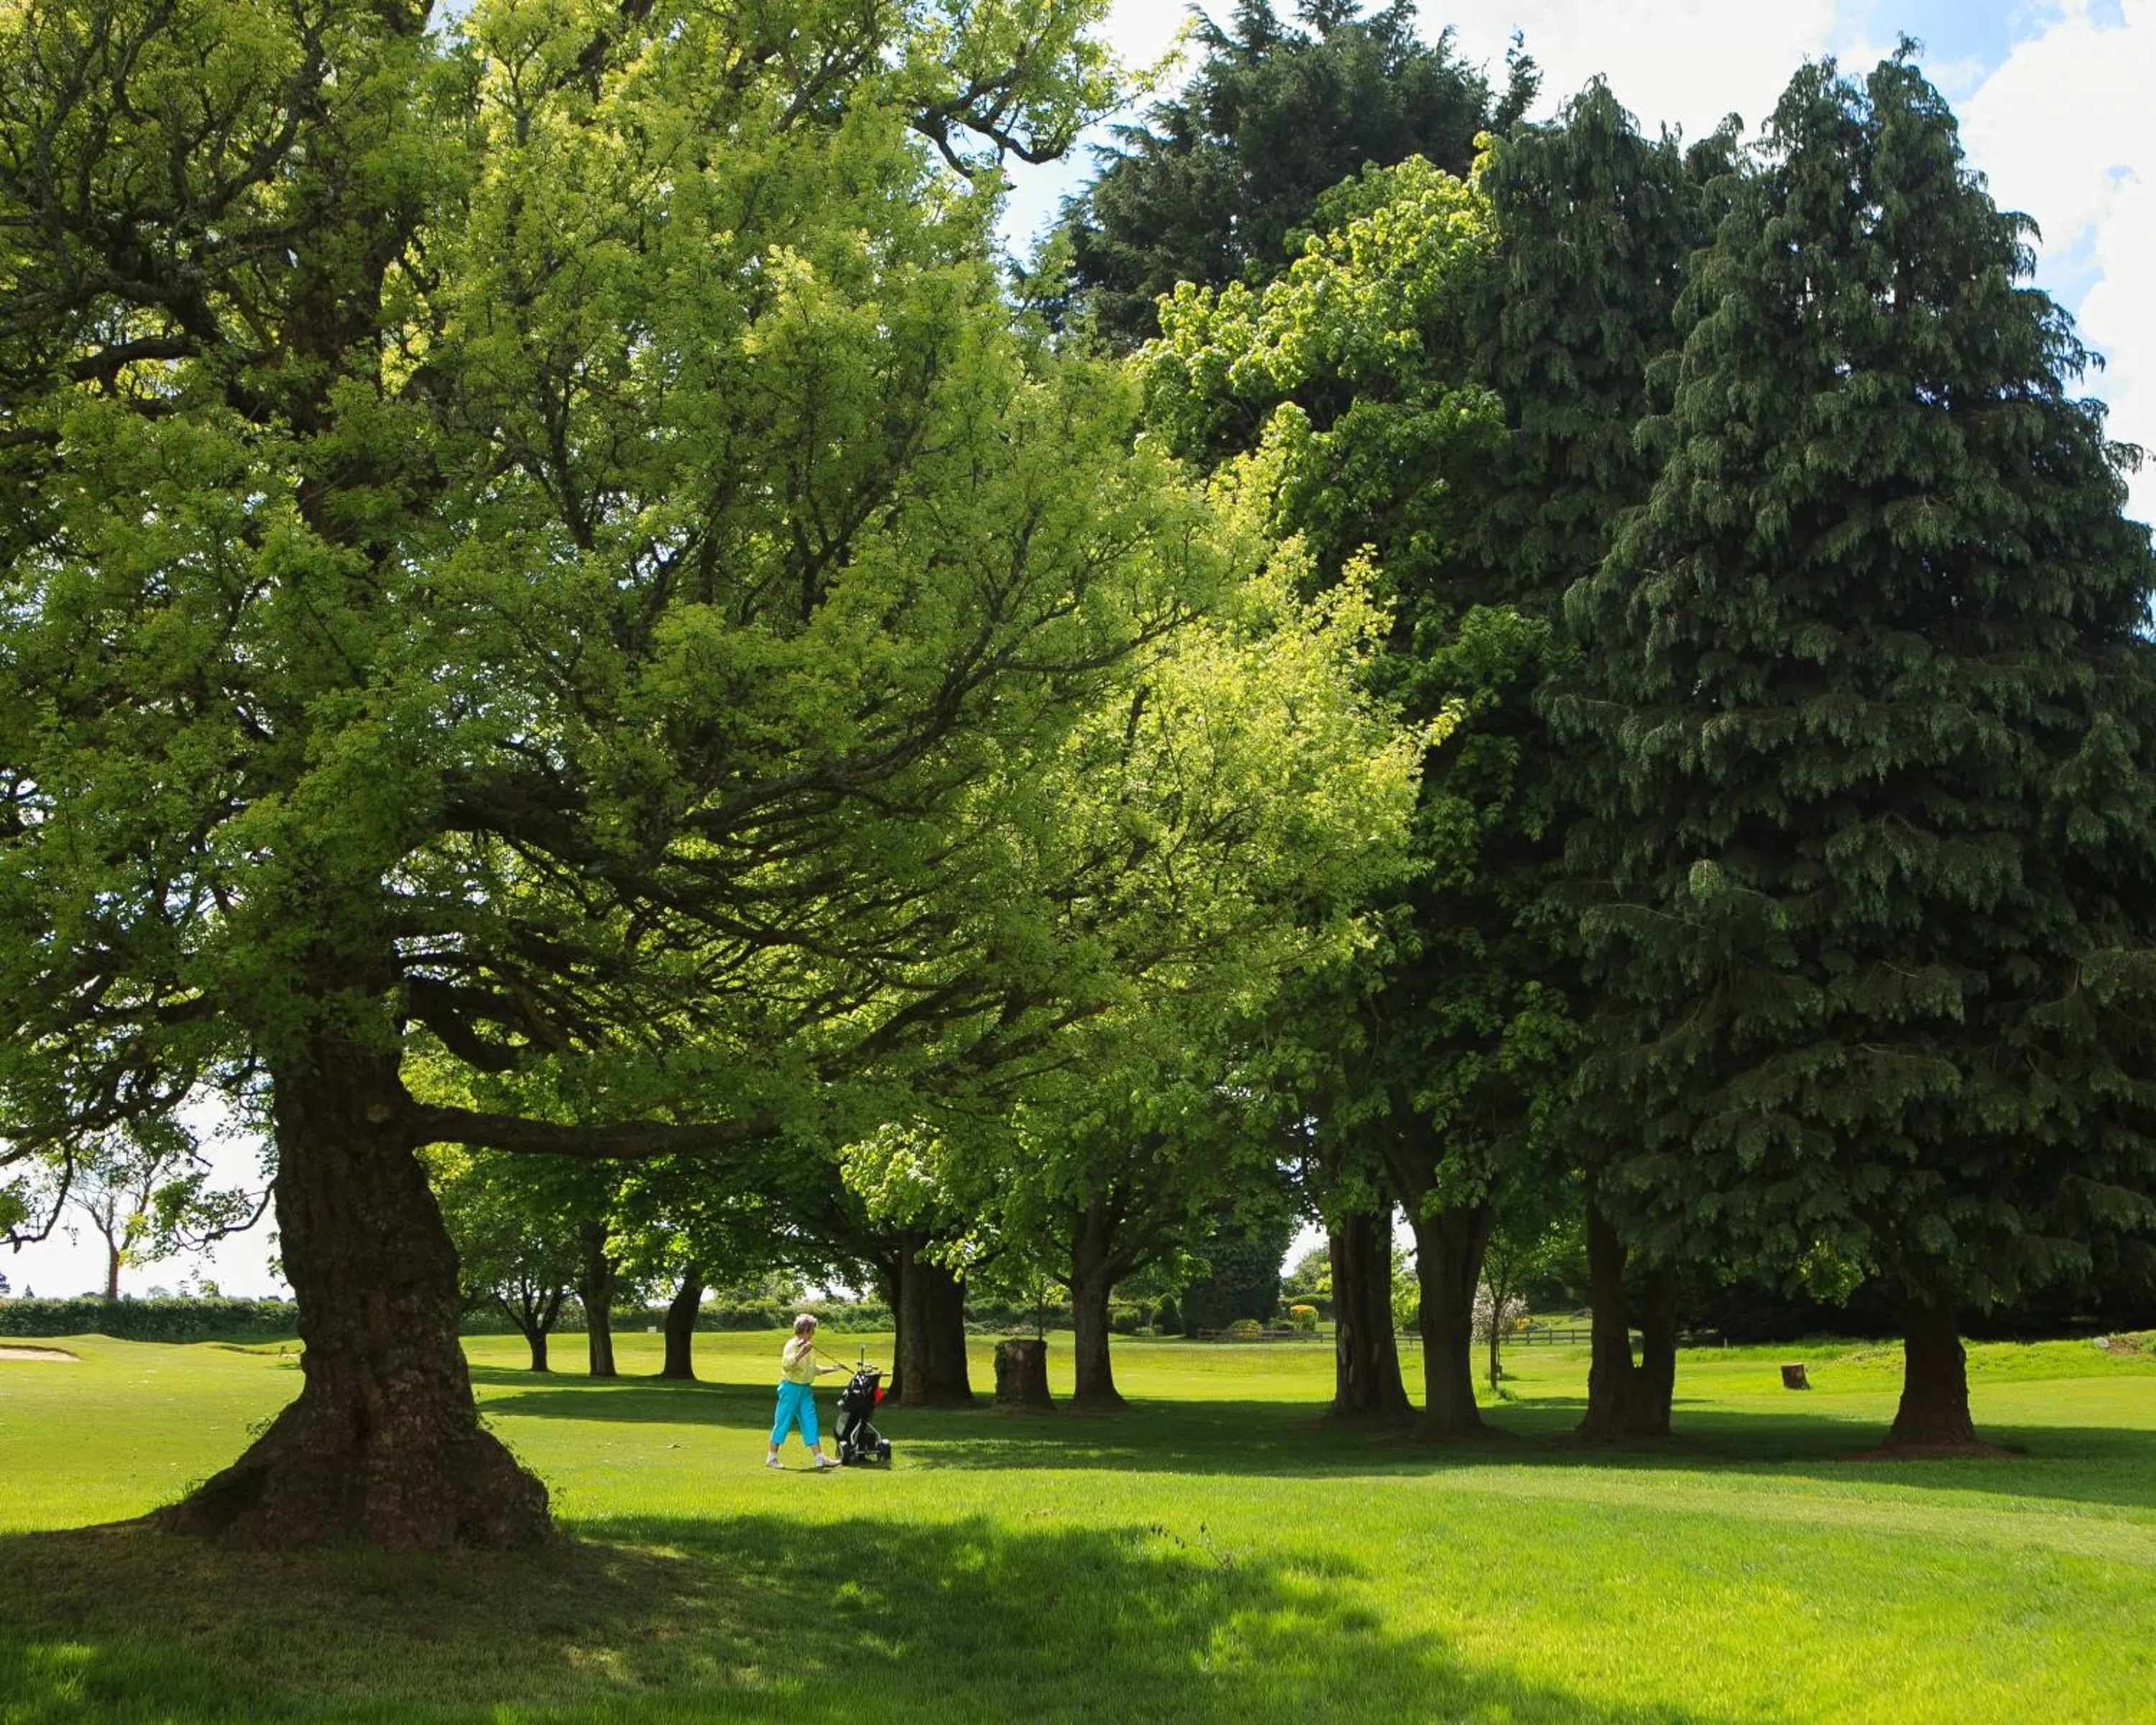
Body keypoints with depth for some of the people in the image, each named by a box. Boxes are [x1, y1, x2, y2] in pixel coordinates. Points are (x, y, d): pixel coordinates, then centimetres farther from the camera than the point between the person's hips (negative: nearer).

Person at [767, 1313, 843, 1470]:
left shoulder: (810, 1346, 13)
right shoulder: (792, 1345, -13)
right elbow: (786, 1365, -29)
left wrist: (833, 1369, 16)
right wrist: (801, 1354, -40)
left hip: (806, 1389, 8)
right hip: (791, 1387, -8)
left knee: (810, 1423, 4)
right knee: (783, 1422, -1)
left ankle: (820, 1458, 2)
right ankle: (772, 1458, 9)